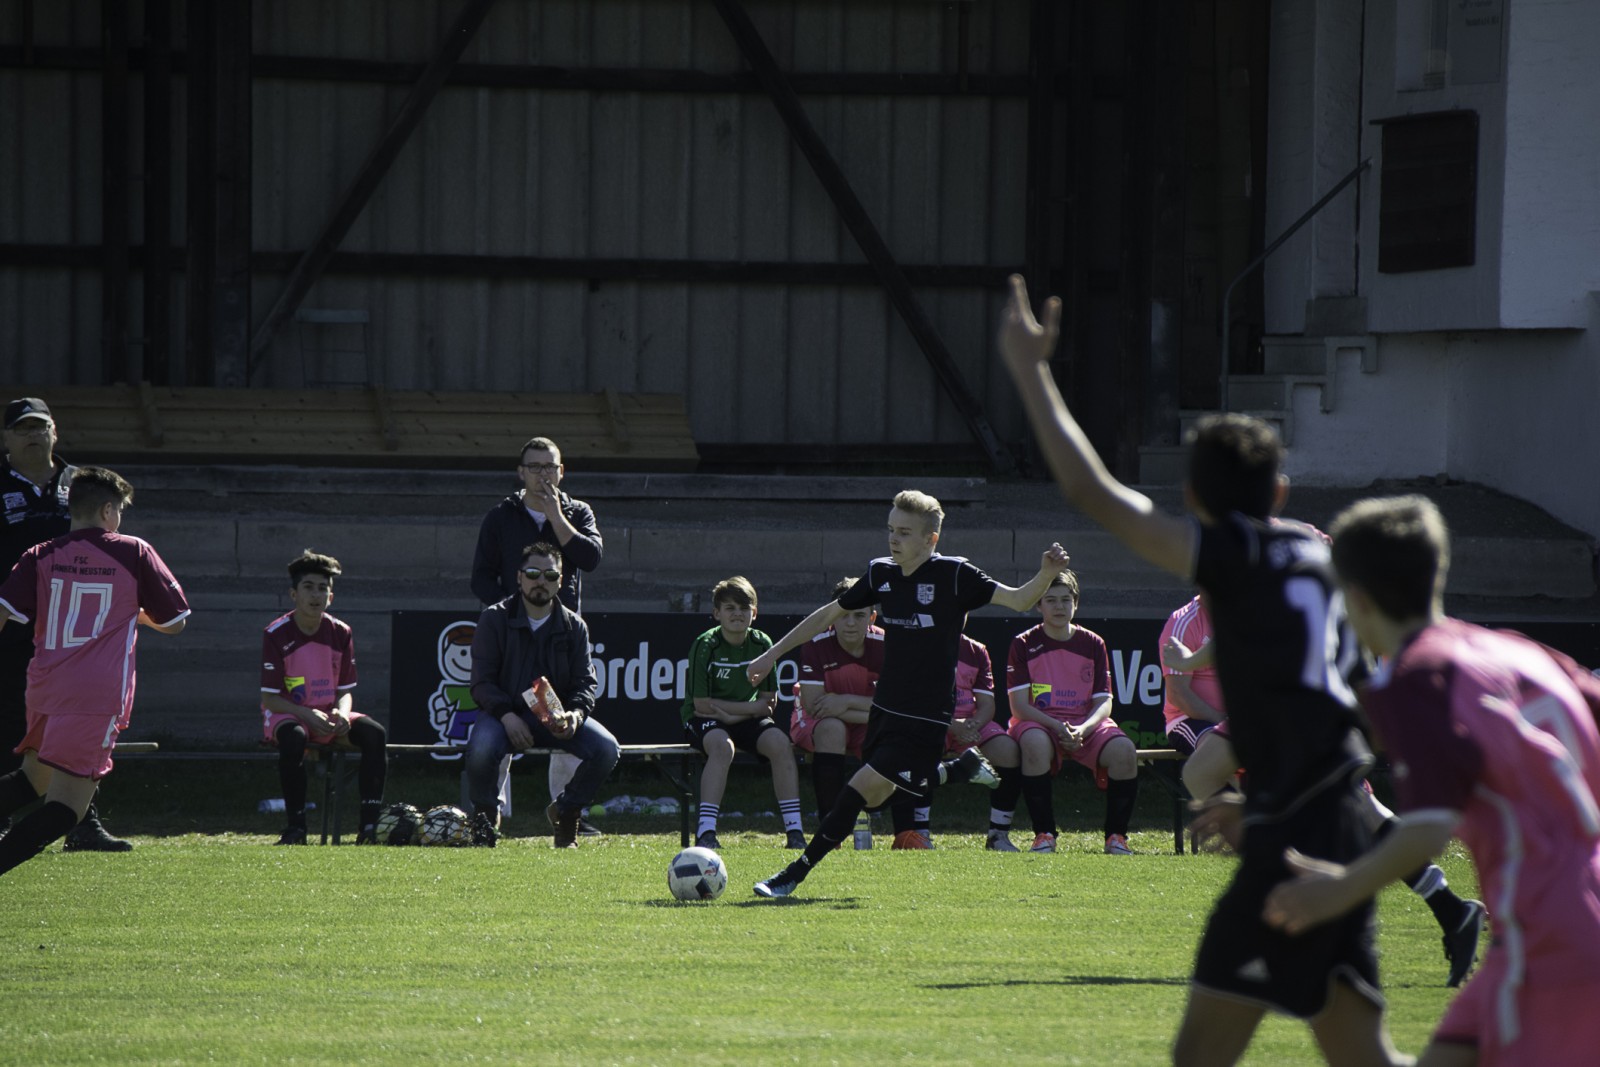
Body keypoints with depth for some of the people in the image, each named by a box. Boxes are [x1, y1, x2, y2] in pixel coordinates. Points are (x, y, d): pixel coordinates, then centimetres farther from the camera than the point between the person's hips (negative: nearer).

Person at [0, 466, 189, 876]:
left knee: (34, 777, 25)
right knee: (65, 804, -7)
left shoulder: (40, 558, 8)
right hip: (99, 695, -4)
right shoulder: (134, 554, 4)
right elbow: (174, 622, 11)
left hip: (43, 688, 4)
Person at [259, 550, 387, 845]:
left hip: (329, 714, 4)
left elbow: (345, 690, 7)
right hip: (287, 714, -4)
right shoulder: (276, 634, -9)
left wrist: (341, 713, -17)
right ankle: (296, 826, -33)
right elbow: (269, 697, -11)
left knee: (375, 733, -24)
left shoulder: (340, 633, 4)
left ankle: (371, 824, -29)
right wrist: (308, 715, -26)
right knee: (294, 737, -40)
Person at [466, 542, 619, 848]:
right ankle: (486, 817, -6)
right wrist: (507, 715, -23)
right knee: (481, 749, -37)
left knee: (607, 749, -23)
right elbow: (482, 681, -5)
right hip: (504, 712, -3)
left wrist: (576, 713, -20)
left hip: (555, 716, 3)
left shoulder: (573, 626, 9)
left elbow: (586, 681, 4)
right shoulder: (495, 619, 1)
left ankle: (565, 810, 4)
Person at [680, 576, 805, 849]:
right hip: (705, 720, -4)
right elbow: (702, 703, -15)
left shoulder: (762, 644, -1)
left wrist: (730, 713, -14)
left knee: (779, 742, -24)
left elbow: (768, 702, 1)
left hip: (747, 721, 4)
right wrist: (750, 707, -12)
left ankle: (794, 831, -22)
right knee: (722, 745, -36)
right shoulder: (705, 646, -13)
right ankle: (705, 833, -39)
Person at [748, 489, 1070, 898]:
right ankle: (962, 768, 36)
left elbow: (1018, 600, -14)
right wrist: (773, 654, 15)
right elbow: (830, 614, 14)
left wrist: (1046, 576, -36)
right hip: (885, 708, 7)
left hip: (925, 718, -7)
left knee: (861, 789, -15)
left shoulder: (953, 575, -13)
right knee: (876, 798, 16)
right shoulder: (881, 573, 3)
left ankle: (796, 874, -8)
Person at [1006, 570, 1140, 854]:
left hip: (1085, 724, 2)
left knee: (1124, 751, -29)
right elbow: (1019, 705, -6)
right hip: (1039, 723, -2)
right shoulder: (1024, 645, 2)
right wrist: (1057, 727, -21)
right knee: (1035, 743, -40)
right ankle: (1044, 836, -31)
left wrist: (1082, 730, -19)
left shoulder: (1092, 644, 9)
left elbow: (1103, 702, 3)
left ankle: (1116, 837, -15)